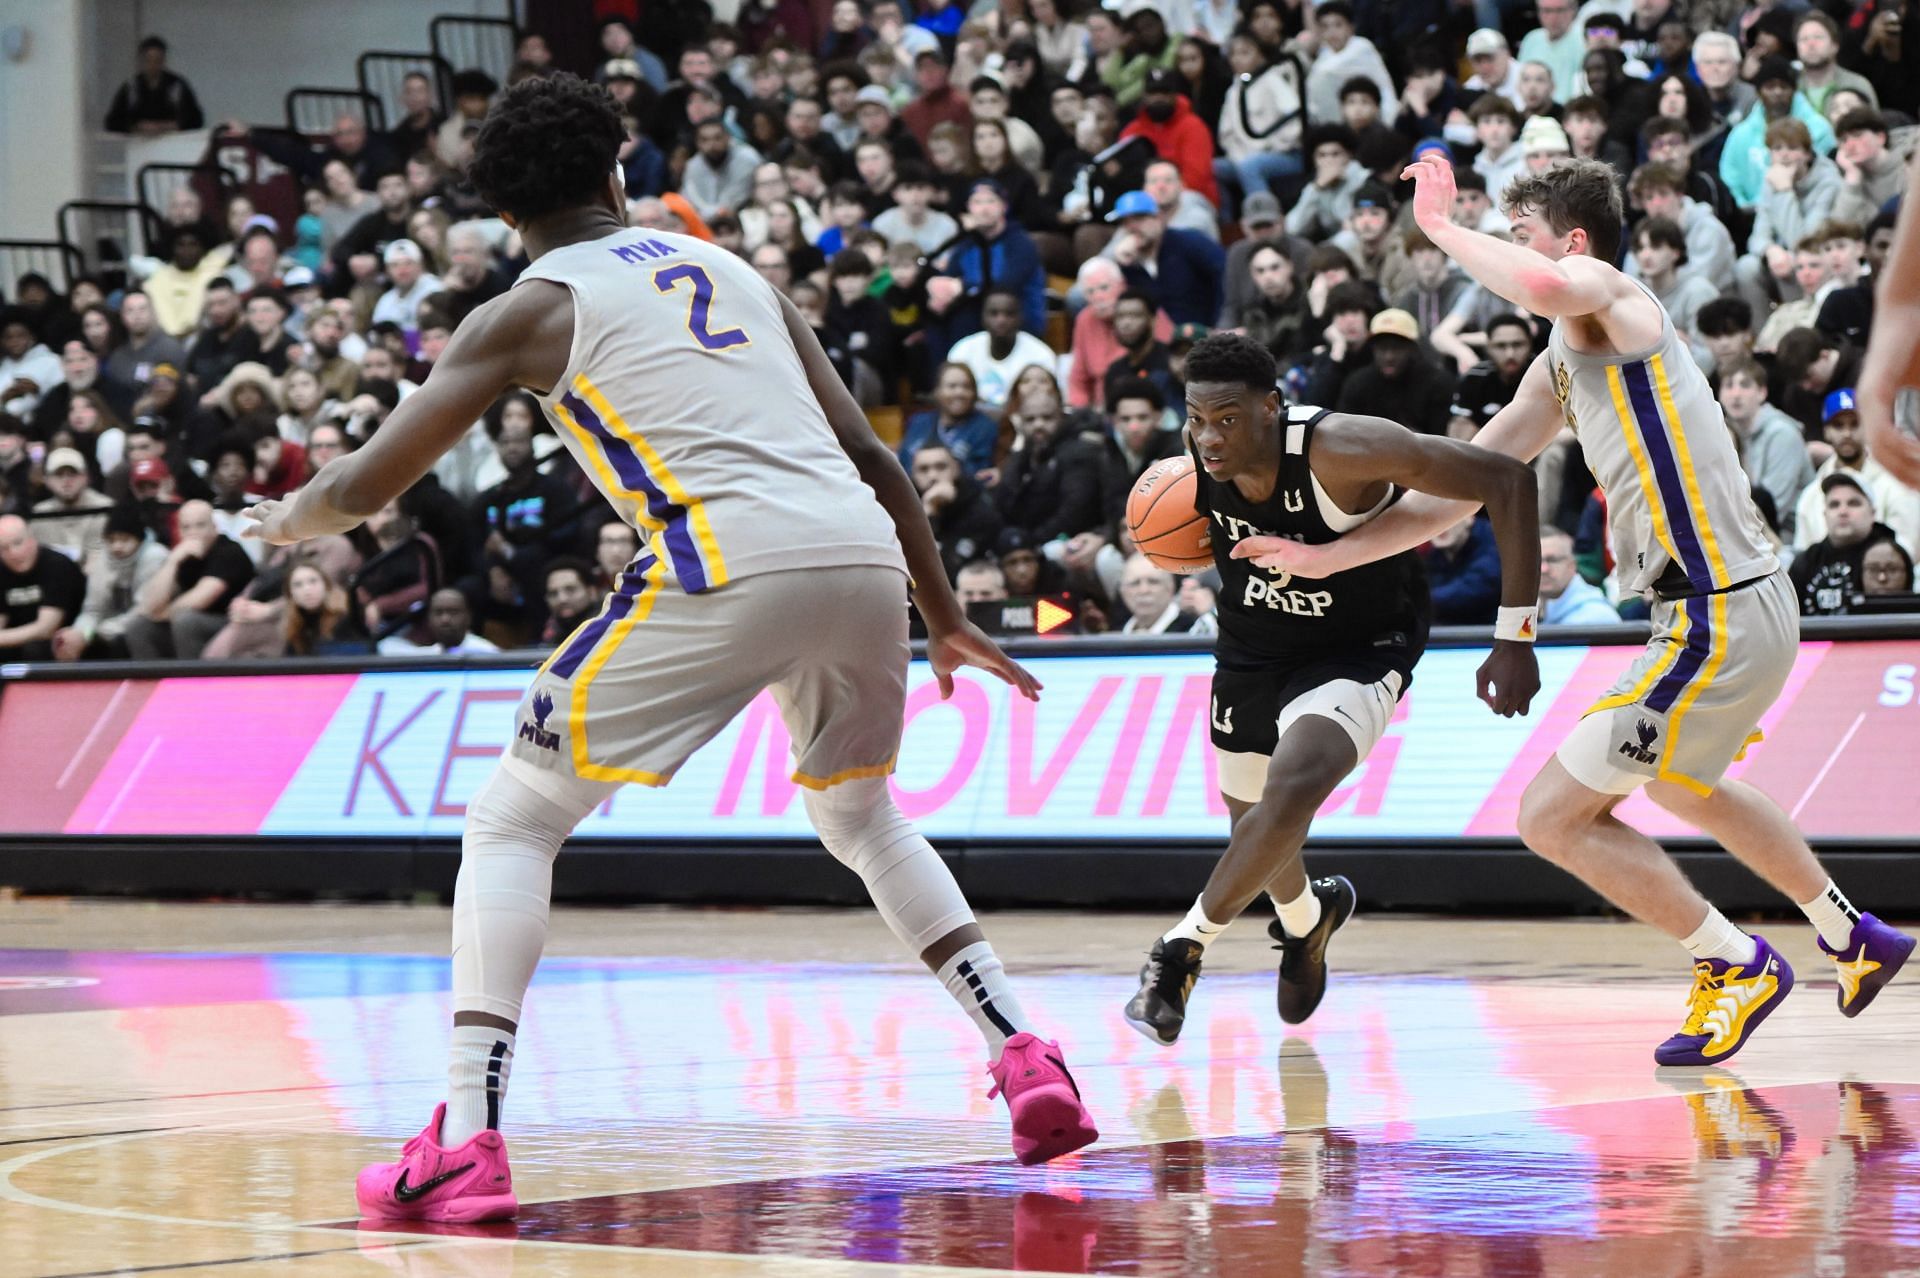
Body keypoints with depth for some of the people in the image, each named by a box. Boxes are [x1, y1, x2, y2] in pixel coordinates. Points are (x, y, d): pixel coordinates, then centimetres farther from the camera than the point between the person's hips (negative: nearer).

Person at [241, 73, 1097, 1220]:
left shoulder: (533, 308, 12)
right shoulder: (731, 270, 27)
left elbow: (368, 487, 11)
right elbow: (871, 457, 24)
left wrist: (293, 518, 33)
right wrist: (946, 620, 32)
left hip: (728, 566, -5)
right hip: (866, 561, 5)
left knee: (512, 821, 7)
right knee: (860, 816, 33)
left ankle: (466, 1142, -6)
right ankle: (1030, 1063, 21)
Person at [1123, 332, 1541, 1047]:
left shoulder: (1342, 450, -35)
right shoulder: (1197, 453, -18)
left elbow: (1506, 480, -31)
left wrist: (1515, 638, -30)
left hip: (1361, 648, -5)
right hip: (1253, 646, 6)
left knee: (1294, 785, -32)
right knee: (1254, 823, 19)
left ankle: (1183, 949, -14)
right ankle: (1306, 919, 56)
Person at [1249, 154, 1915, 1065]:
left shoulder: (1613, 299, -11)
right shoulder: (1560, 369, 16)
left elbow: (1546, 286, -38)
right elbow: (1458, 487, 20)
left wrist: (1441, 226, -21)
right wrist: (1326, 556, 15)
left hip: (1720, 621, -11)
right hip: (1739, 606, 11)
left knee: (1552, 815, -6)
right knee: (1679, 784, 36)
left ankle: (1737, 965, 5)